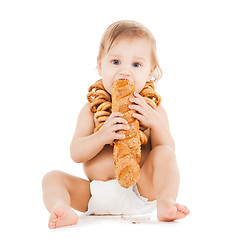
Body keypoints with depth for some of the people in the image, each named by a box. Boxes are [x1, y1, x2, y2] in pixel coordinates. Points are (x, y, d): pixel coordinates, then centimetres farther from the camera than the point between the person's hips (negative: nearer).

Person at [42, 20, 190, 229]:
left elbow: (168, 149, -1)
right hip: (95, 195, 2)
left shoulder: (153, 109, 5)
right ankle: (61, 208, -43)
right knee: (52, 178, -14)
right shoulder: (92, 109, 5)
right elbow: (76, 153, -3)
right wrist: (102, 136, -23)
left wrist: (154, 122, -18)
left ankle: (165, 202, -38)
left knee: (164, 154, -22)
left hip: (140, 189, -1)